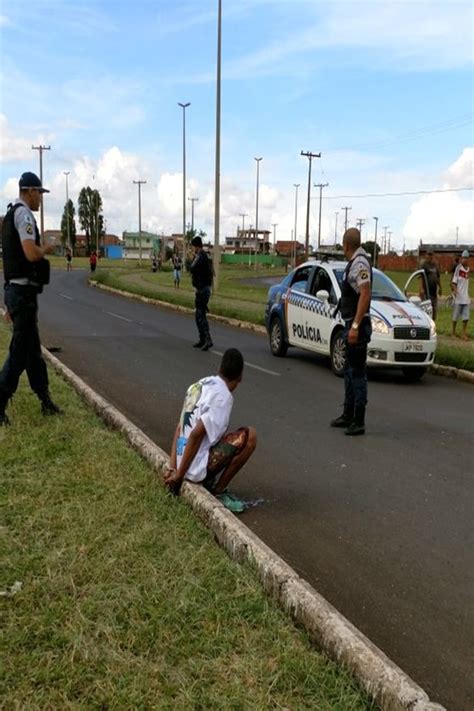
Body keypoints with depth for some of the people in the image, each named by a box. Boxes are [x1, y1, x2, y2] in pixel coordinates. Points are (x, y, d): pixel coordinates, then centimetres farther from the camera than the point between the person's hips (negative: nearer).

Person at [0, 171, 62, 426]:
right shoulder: (23, 214, -12)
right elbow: (31, 254, -27)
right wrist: (47, 248, -4)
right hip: (23, 291, -10)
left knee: (32, 348, 14)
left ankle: (45, 401, 22)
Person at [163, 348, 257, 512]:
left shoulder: (200, 385, 11)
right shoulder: (223, 396, -14)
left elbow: (180, 428, 11)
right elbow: (196, 434, -22)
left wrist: (172, 468, 9)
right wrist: (179, 475, -15)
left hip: (184, 459, 9)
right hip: (197, 469, -9)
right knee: (249, 436, -8)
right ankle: (218, 491, -1)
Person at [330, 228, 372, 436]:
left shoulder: (359, 263, -16)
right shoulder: (355, 262, 14)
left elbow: (365, 294, -24)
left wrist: (355, 326, -27)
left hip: (357, 325, -10)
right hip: (351, 324, 10)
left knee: (358, 373, -6)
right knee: (350, 372, 16)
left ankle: (359, 422, 0)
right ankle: (348, 415, 26)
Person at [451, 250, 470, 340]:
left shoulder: (468, 268, 8)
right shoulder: (458, 268, -9)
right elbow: (454, 282, -11)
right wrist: (455, 290, -24)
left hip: (466, 297, 5)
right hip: (458, 297, -5)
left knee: (466, 317, 2)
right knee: (455, 316, 7)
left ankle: (464, 333, 9)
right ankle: (453, 332, 21)